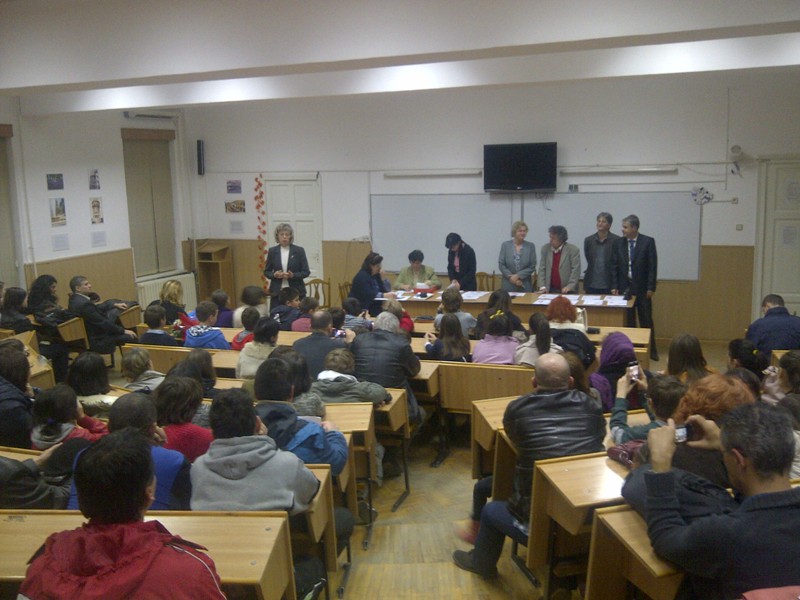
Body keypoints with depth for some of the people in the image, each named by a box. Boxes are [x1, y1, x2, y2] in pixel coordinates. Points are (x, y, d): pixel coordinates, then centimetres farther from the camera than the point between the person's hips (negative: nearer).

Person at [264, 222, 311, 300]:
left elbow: (306, 272, 1)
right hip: (277, 292, 1)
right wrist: (274, 275, -9)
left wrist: (293, 275, -16)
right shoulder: (272, 251, 7)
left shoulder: (299, 251, 1)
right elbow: (266, 271, 13)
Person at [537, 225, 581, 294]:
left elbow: (575, 270, -9)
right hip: (550, 290, 3)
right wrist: (542, 286, -4)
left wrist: (570, 286, -18)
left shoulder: (573, 250, -7)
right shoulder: (545, 248, 5)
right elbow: (542, 269, 5)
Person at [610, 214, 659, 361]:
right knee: (627, 321, 4)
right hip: (624, 287, 2)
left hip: (642, 288, -2)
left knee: (646, 320, 4)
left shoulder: (648, 242, -3)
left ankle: (651, 350, 13)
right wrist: (614, 286, -1)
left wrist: (651, 287, -8)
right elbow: (614, 266, 5)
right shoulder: (617, 243, 4)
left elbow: (653, 266, -4)